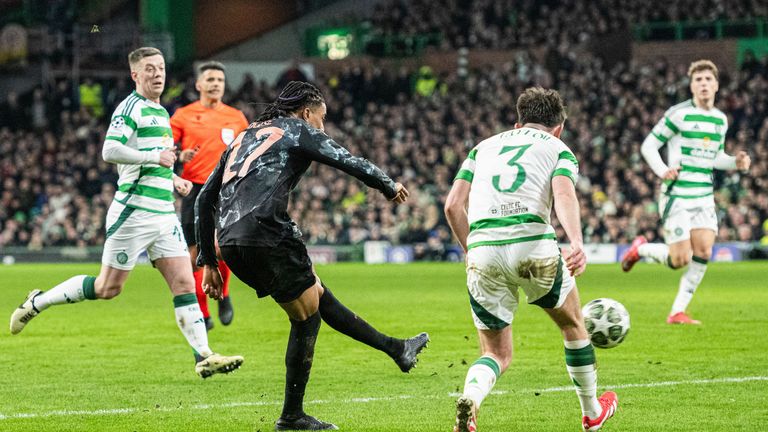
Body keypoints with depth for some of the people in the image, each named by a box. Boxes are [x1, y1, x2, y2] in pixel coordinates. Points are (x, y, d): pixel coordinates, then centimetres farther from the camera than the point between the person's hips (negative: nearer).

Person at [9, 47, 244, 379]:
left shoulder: (161, 112, 19)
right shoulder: (131, 108, -10)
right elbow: (110, 151, -23)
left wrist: (172, 179, 16)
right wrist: (156, 156, -19)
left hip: (164, 213, 8)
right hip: (134, 211, -8)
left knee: (184, 284, -2)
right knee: (109, 287, 1)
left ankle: (204, 357, -6)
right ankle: (37, 302, 18)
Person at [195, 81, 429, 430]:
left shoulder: (243, 137, 29)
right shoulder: (298, 130, 9)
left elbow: (204, 200, 26)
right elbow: (351, 162, 2)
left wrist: (208, 261, 27)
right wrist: (390, 187, 21)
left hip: (230, 244, 8)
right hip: (265, 235, -8)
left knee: (318, 294, 19)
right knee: (306, 317, 5)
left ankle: (395, 348, 28)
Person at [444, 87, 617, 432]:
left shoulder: (484, 146, 26)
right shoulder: (558, 149, 16)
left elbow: (453, 205, 15)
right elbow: (564, 193, -7)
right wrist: (577, 242, -22)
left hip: (482, 249, 2)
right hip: (533, 244, -2)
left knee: (497, 355, 13)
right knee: (573, 324, 27)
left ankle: (469, 398, -21)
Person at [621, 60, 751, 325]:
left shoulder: (721, 120, 10)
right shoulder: (679, 114, -10)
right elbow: (648, 146, -6)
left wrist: (736, 163, 1)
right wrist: (662, 171, -22)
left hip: (704, 197, 6)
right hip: (677, 196, -6)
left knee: (703, 253, -7)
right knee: (680, 260, -9)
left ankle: (678, 312, 4)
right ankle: (641, 249, 22)